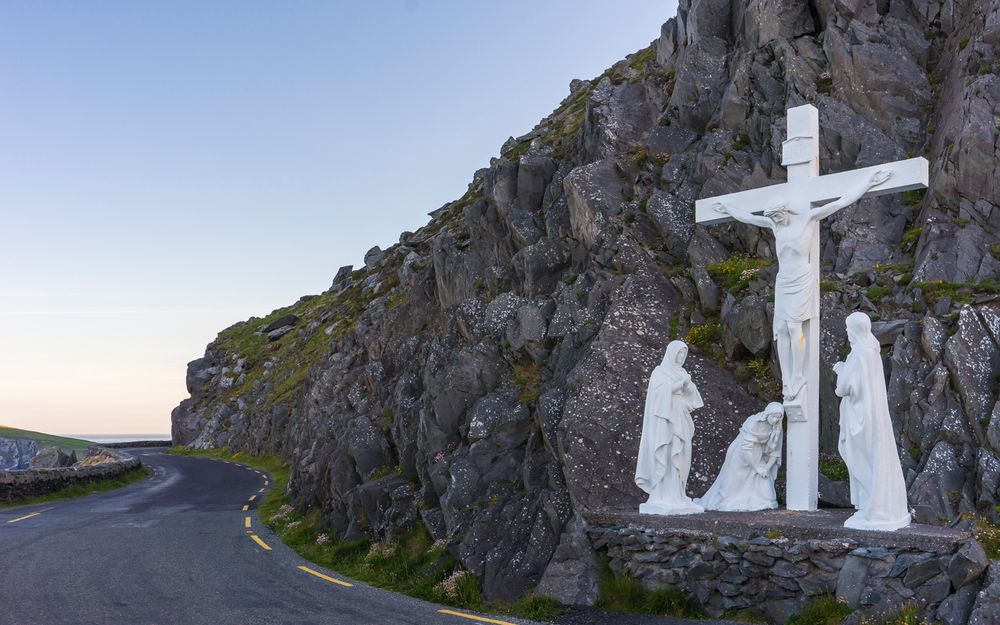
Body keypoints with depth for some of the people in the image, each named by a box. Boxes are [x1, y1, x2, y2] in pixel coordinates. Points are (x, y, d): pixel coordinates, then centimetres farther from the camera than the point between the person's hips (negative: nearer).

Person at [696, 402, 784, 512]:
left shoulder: (776, 428, -12)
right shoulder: (755, 423, -29)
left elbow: (775, 451, -3)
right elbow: (746, 447, -28)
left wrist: (767, 467, -17)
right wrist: (759, 468, -24)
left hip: (757, 456, 5)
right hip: (741, 454, -5)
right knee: (734, 482, 4)